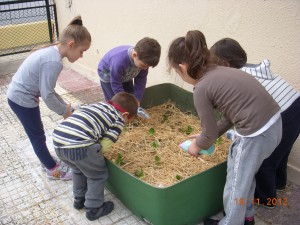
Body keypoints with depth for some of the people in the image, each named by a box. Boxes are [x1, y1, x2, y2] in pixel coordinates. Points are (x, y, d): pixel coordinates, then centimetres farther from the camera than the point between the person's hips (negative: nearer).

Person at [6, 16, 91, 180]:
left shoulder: (50, 52, 2)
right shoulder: (54, 61, -28)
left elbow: (46, 88, 8)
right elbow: (47, 96, -25)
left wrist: (64, 106, 5)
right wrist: (65, 110, -9)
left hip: (17, 94, 9)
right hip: (22, 99, -9)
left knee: (37, 134, 22)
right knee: (38, 136, 8)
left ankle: (46, 161, 40)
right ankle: (53, 169, 25)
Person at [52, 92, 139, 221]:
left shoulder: (98, 104, 26)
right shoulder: (119, 119, 8)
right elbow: (104, 145, 1)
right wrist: (95, 152, 22)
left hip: (58, 141, 7)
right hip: (78, 146, -7)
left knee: (78, 169, 33)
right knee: (98, 175, 19)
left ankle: (79, 199, 49)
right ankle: (93, 209, 31)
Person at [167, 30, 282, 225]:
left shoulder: (201, 89, -14)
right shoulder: (220, 72, 11)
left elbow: (210, 133, -3)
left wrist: (198, 145, 17)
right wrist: (208, 136, 22)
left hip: (256, 134, -9)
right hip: (274, 123, 9)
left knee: (236, 184, 15)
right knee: (245, 175, 29)